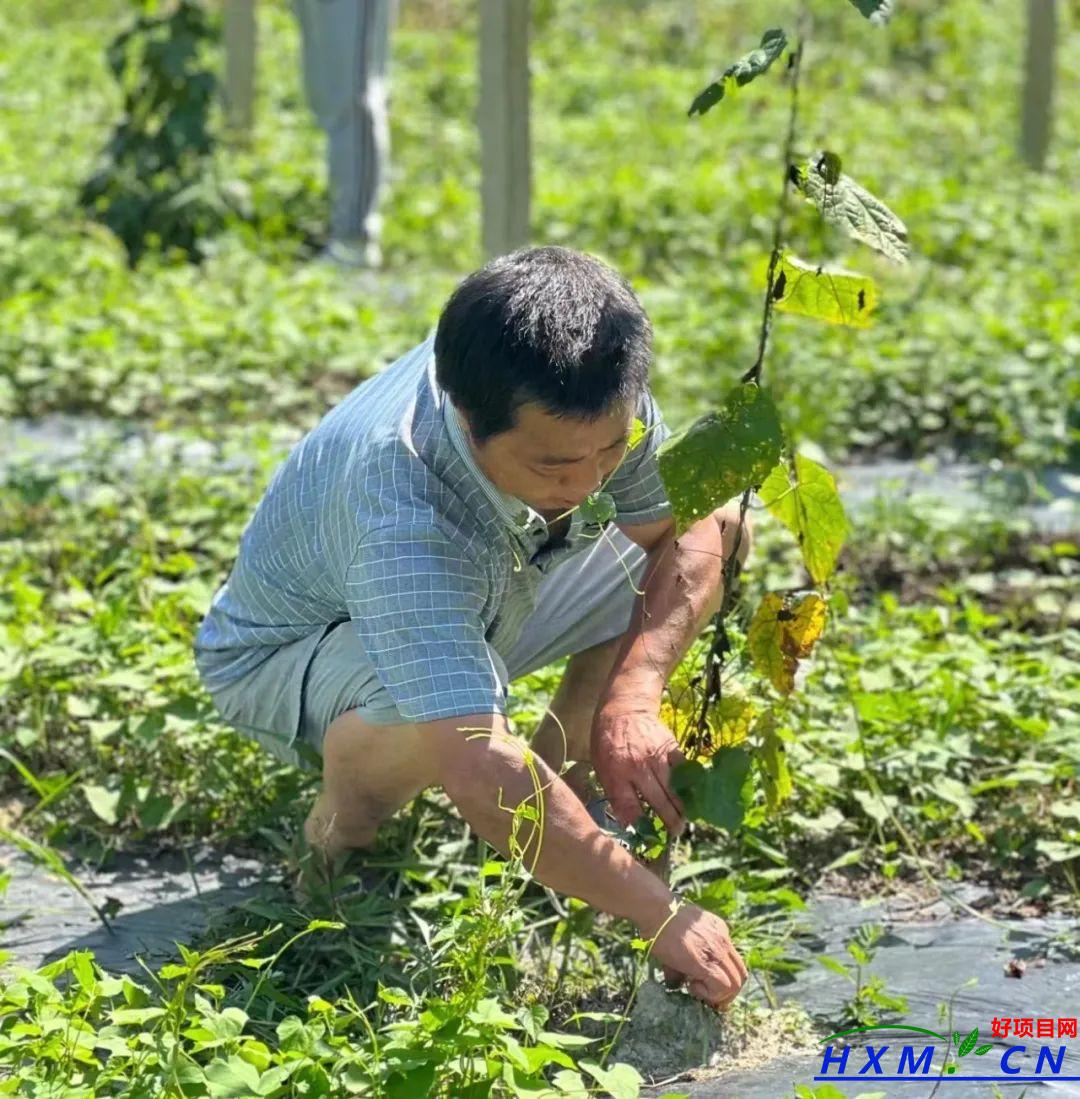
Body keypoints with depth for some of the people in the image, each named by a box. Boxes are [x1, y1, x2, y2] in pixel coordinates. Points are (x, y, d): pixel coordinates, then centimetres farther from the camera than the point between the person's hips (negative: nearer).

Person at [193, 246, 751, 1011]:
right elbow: (477, 770, -51)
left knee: (721, 533, -7)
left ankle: (555, 797, 5)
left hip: (475, 601, 7)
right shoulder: (401, 517, -45)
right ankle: (338, 836, -6)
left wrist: (634, 695, -30)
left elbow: (696, 524, -12)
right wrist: (661, 915, -48)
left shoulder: (585, 408, -26)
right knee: (431, 721, -43)